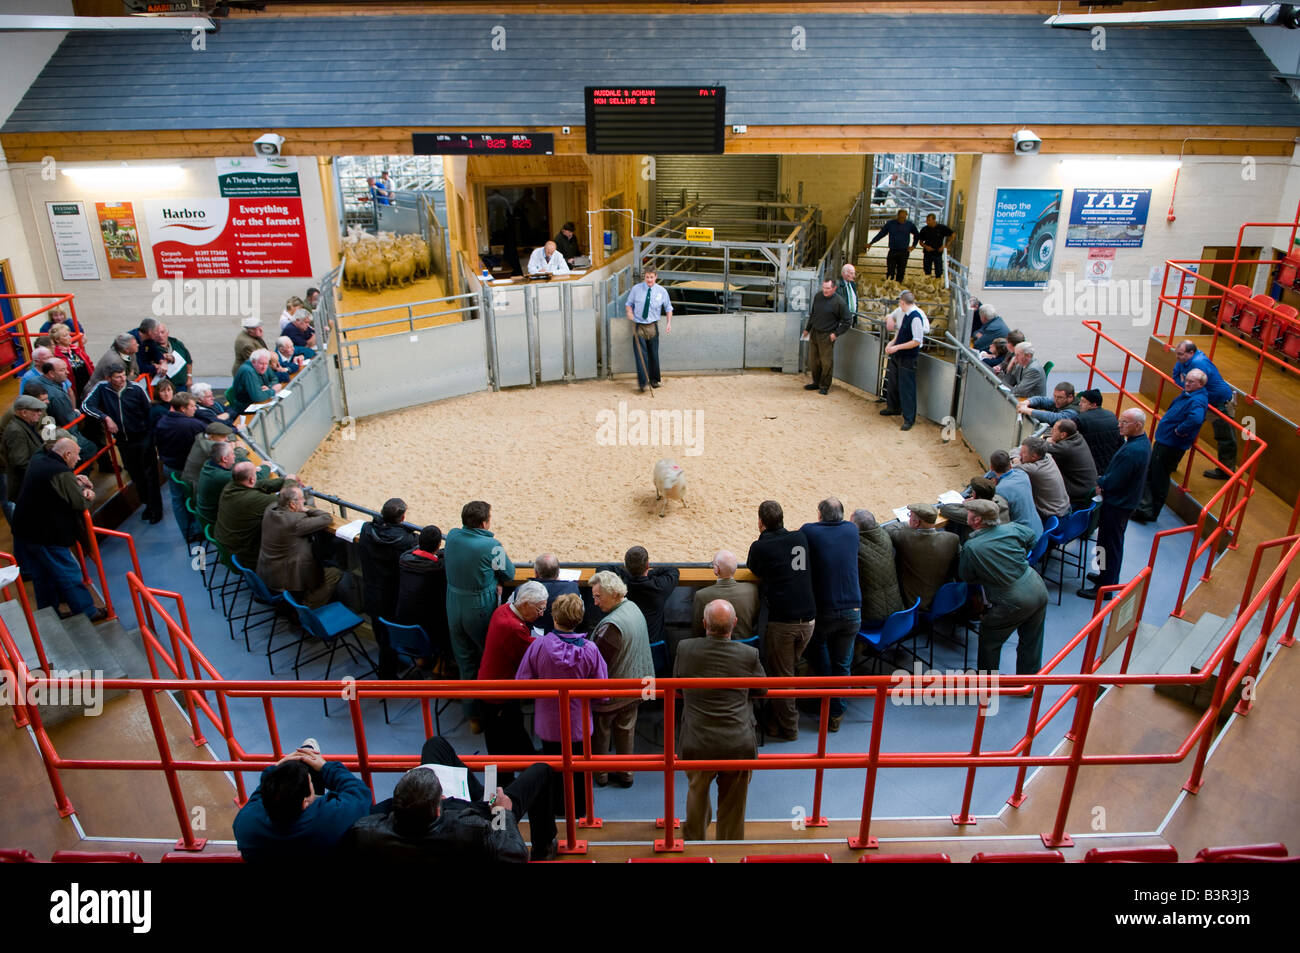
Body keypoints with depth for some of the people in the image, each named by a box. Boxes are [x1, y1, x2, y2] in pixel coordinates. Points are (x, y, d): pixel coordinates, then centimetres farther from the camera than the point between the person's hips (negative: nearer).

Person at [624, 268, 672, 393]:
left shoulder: (661, 291, 0)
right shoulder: (636, 289, -2)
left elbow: (668, 308, 11)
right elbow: (629, 303, 11)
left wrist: (669, 322, -2)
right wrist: (630, 312, -11)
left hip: (652, 326, 1)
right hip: (638, 326, -1)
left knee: (654, 354, 8)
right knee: (640, 355, -10)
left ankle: (654, 380, 25)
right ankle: (642, 383, -9)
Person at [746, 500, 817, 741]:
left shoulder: (760, 547, -8)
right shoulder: (800, 538, 6)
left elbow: (755, 573, 8)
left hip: (782, 621, -5)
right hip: (808, 619, 5)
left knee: (781, 676, 10)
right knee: (788, 670, 20)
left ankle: (788, 728, 20)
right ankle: (776, 719, 31)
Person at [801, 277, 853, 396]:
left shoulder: (839, 302, -13)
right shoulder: (817, 297, 3)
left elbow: (848, 321, -7)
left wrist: (836, 333, -10)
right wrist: (807, 329, 21)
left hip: (827, 336, -6)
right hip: (814, 333, 6)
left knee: (826, 362, 0)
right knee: (813, 360, 13)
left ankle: (825, 386, 14)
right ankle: (816, 382, 29)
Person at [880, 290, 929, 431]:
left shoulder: (916, 317, -21)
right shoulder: (904, 314, 4)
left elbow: (917, 341, -23)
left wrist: (897, 347, -21)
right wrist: (892, 343, 3)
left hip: (908, 359, -9)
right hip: (897, 356, 9)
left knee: (907, 388, -1)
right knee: (893, 382, 22)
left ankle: (909, 418, 10)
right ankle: (893, 408, 44)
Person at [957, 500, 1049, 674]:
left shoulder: (971, 547, -15)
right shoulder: (1012, 528, -1)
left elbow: (965, 577, -1)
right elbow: (1032, 538, 21)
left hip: (1013, 603, -6)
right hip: (1038, 590, 6)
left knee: (989, 641, 16)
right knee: (1031, 641, 20)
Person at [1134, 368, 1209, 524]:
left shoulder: (1197, 401, -21)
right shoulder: (1187, 394, 9)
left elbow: (1196, 419, -41)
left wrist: (1179, 431, -27)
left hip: (1171, 446, -10)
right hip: (1163, 441, 10)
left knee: (1159, 480, 0)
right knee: (1149, 474, 15)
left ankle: (1150, 512, 12)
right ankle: (1145, 508, 22)